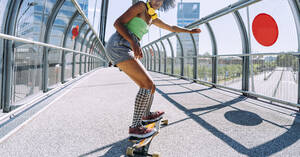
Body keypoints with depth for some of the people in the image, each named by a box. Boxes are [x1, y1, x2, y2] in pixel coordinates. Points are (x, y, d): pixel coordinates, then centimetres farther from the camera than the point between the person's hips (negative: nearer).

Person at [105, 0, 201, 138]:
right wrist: (133, 42, -23)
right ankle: (136, 127, -8)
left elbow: (172, 28, 37)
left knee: (148, 86, 13)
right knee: (148, 84, -15)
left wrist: (190, 31, 45)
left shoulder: (152, 18, 24)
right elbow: (117, 23, -8)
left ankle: (146, 114, 36)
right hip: (118, 46, -8)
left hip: (125, 50, 8)